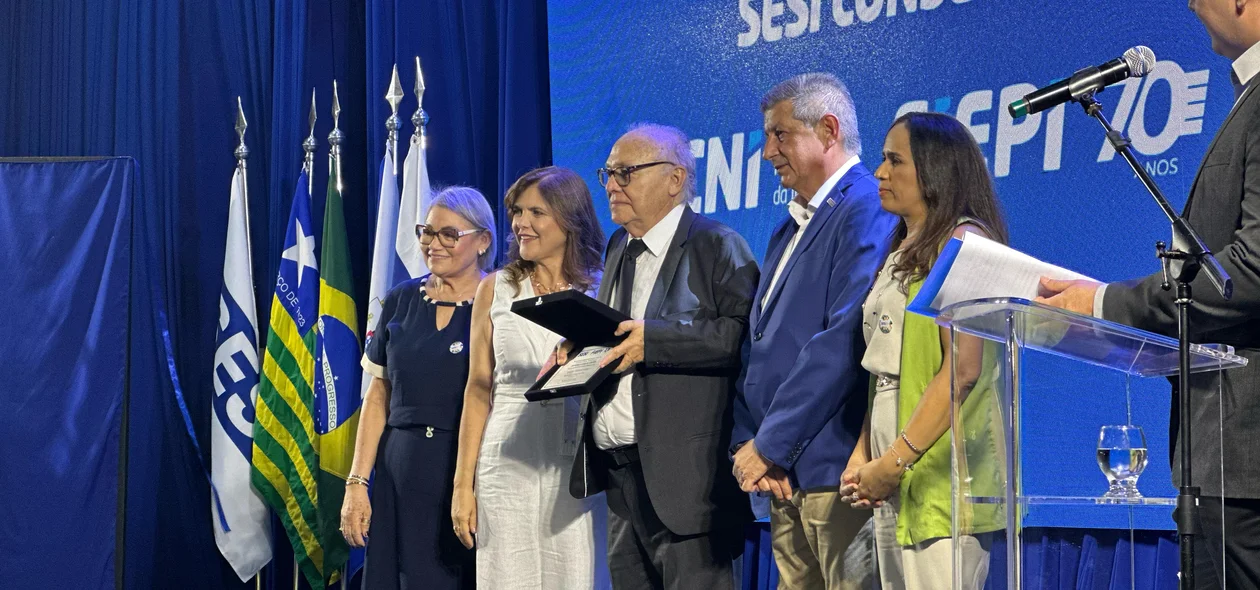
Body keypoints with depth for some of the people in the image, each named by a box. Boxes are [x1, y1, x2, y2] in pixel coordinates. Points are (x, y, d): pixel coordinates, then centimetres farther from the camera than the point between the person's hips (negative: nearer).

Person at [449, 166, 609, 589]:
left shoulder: (601, 290, 4)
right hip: (508, 466, 1)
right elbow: (479, 390, 8)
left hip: (578, 469, -1)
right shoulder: (495, 290, 9)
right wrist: (463, 484, 4)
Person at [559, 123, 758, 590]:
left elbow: (742, 333, -19)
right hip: (619, 465, 8)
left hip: (684, 469, -8)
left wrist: (651, 340, -23)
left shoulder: (717, 246, -6)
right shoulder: (619, 249, 20)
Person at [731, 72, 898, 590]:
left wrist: (771, 445, -16)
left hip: (835, 469, -9)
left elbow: (845, 341, -20)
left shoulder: (866, 211, -10)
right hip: (785, 475, 9)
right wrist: (747, 442, 3)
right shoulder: (789, 228, 20)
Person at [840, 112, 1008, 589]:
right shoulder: (902, 254, 21)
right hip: (893, 479, 9)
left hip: (939, 473, -9)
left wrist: (896, 460, -18)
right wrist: (862, 455, 8)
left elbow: (962, 369, -17)